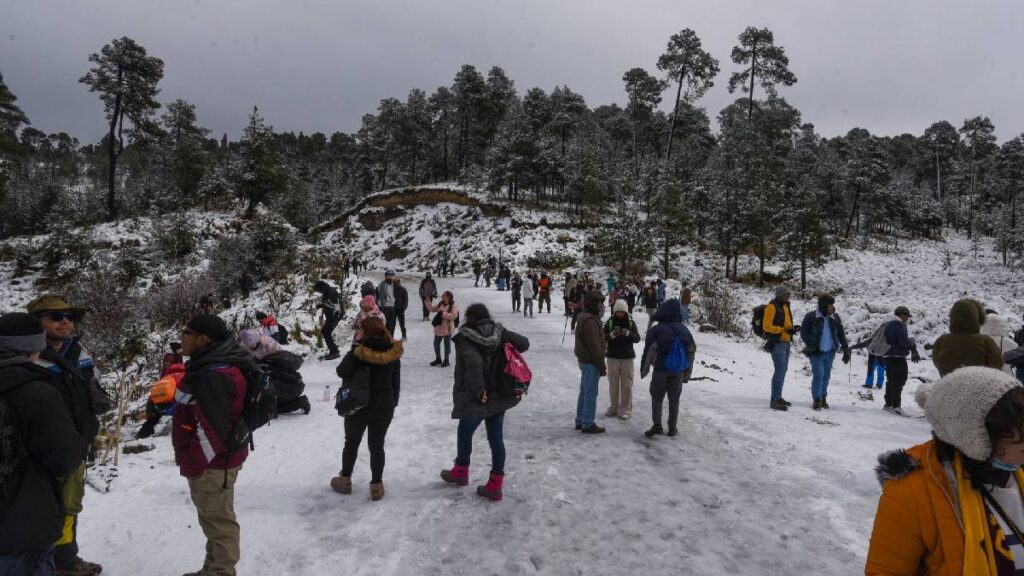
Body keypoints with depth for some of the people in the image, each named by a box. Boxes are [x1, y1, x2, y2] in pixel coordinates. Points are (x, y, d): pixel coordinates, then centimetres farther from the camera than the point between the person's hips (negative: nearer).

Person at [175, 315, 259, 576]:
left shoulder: (214, 376, -27)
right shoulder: (212, 366, 8)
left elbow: (211, 430, -29)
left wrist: (193, 464, -18)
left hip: (212, 463, -10)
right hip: (215, 459, 11)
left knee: (218, 521, 5)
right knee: (214, 518, 22)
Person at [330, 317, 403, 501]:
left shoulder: (358, 352, -14)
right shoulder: (393, 353, -2)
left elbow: (342, 372, -23)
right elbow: (396, 382, 3)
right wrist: (393, 403, 13)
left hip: (358, 405, -2)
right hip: (384, 407, 2)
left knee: (351, 443, 16)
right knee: (377, 446, 9)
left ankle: (345, 480, 28)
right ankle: (376, 486, 13)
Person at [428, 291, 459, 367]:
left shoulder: (453, 306, -12)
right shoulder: (440, 304, 8)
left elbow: (453, 316, -23)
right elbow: (432, 309, 15)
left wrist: (443, 313, -24)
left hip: (448, 329, -7)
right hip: (438, 328, 7)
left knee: (447, 345, 5)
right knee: (436, 344, 14)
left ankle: (446, 360, 18)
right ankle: (438, 359, 29)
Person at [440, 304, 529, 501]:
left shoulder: (465, 338, -16)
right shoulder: (499, 332, -1)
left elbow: (473, 363, -30)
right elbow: (524, 343, -2)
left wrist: (479, 390, -23)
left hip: (475, 399, -5)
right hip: (499, 396, 5)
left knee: (465, 432, 18)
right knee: (496, 437, 10)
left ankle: (461, 472, 39)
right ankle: (495, 485, 15)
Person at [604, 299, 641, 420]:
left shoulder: (631, 322, -1)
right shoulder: (610, 322, -1)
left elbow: (637, 338, -5)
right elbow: (603, 338, -3)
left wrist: (628, 334, -23)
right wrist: (612, 335, -22)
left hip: (627, 357, -1)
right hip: (612, 357, 1)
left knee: (626, 384, 0)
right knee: (613, 383, 9)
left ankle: (626, 409, 9)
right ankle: (613, 407, 21)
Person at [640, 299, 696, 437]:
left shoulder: (656, 330, -12)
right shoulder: (684, 330, 2)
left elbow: (648, 351, -13)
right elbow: (692, 351, 7)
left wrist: (644, 369, 0)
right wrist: (687, 373, 15)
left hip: (661, 369, -3)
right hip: (678, 371, 3)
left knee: (657, 397, 9)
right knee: (674, 399, 12)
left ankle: (657, 425, -2)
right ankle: (672, 428, 15)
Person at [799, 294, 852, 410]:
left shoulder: (835, 318, 3)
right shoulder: (811, 317, -8)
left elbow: (841, 335, 8)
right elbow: (804, 333, -5)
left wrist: (846, 351, 4)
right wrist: (812, 347, -13)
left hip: (830, 352, 4)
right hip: (816, 352, -4)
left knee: (826, 376, 11)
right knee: (818, 375, -8)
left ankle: (823, 398, 25)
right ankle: (816, 399, 6)